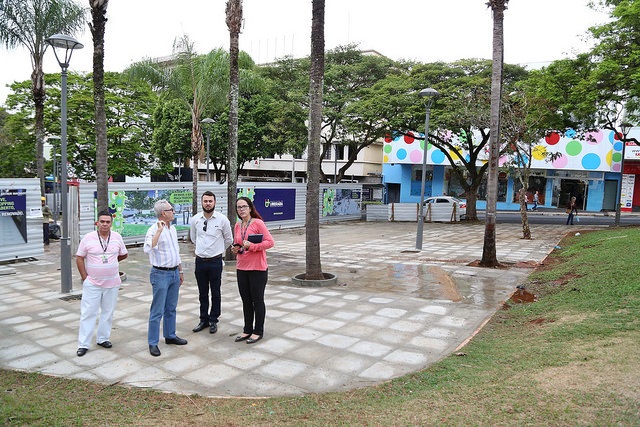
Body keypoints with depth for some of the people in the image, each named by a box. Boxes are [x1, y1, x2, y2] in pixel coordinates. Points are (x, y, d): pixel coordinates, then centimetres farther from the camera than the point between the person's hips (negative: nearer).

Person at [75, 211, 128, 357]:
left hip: (112, 283, 3)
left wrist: (110, 260, 9)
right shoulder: (88, 238, -5)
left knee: (108, 312, 11)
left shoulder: (117, 237, 1)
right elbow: (79, 258, -2)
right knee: (88, 313, 0)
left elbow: (124, 254, 15)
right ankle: (83, 344, 7)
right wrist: (85, 277, -5)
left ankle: (103, 338, 25)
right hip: (92, 283, -3)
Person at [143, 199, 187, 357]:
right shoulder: (154, 230, -15)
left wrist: (180, 271, 20)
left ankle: (170, 336, 30)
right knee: (157, 311, -1)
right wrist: (159, 230, -35)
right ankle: (153, 343, 8)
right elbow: (147, 249, -34)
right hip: (161, 274, -8)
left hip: (174, 273, 8)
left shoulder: (172, 229, 10)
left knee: (171, 308, 17)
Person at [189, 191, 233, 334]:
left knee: (215, 293, 7)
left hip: (215, 261, -2)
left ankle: (213, 320, 21)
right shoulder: (195, 219, 0)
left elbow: (229, 239, 6)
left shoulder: (222, 219, -7)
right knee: (202, 293, 13)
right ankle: (204, 319, 27)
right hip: (200, 261, 3)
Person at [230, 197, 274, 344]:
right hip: (241, 268, 6)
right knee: (246, 301, 14)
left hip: (257, 269, -6)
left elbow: (270, 242, -14)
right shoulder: (237, 225, 8)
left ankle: (258, 331, 18)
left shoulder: (258, 223, -11)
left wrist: (251, 246, -22)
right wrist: (235, 249, -1)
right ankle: (247, 330, 27)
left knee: (257, 300, 6)